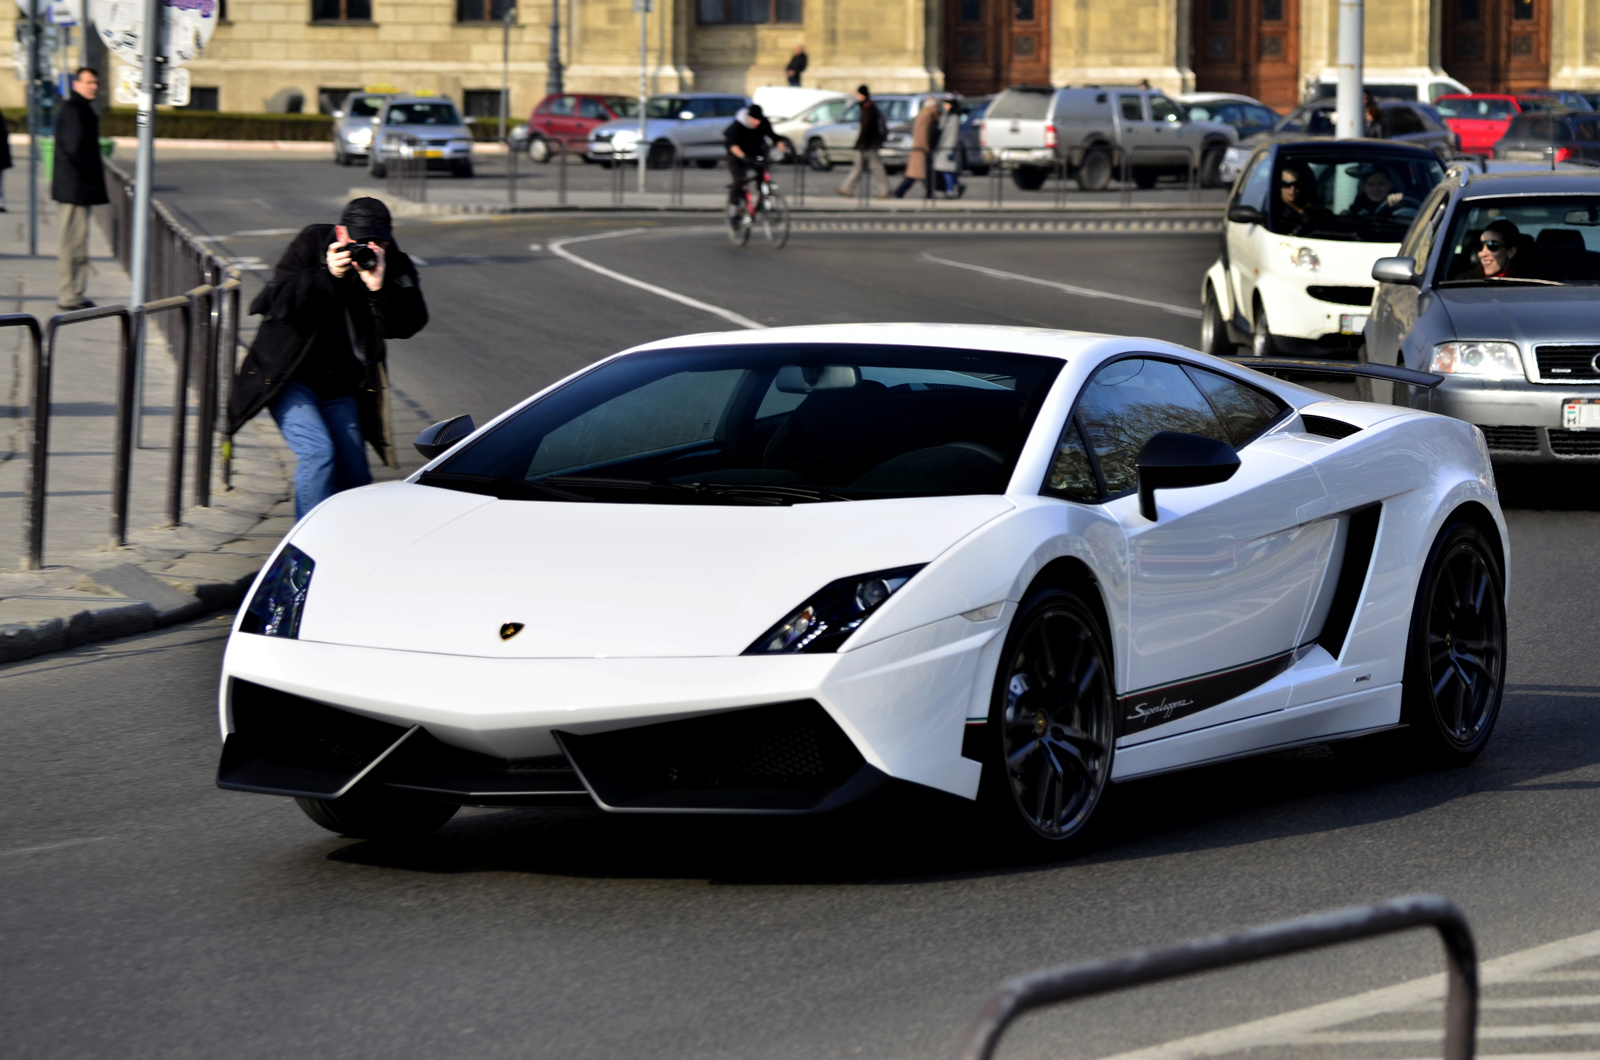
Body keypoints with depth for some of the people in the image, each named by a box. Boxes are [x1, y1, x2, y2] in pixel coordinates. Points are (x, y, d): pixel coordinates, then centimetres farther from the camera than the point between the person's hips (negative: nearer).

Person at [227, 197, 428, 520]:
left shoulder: (393, 263, -4)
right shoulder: (311, 244, -10)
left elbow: (409, 324, -15)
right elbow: (278, 302, -18)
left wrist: (379, 287, -31)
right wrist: (327, 276, -29)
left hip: (340, 387, 4)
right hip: (288, 378, -4)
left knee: (353, 476, 2)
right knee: (317, 451, -23)